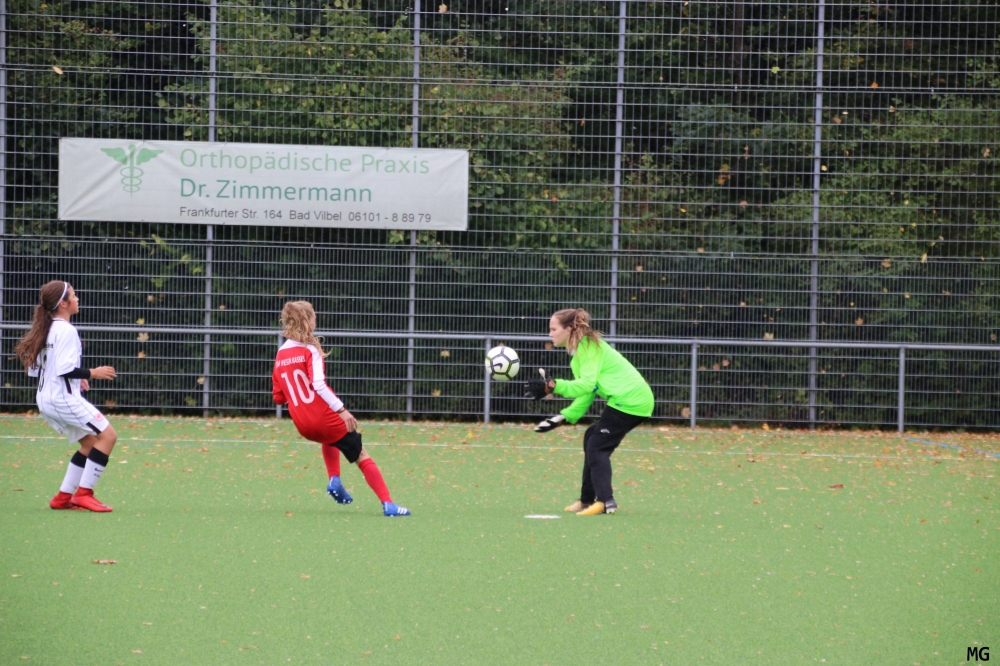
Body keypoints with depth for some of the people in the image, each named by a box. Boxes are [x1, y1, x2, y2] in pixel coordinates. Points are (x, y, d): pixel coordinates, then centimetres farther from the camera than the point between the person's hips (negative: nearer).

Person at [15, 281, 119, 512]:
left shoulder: (46, 329, 13)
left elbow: (35, 368, 16)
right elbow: (65, 369, -23)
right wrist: (92, 373, -11)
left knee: (89, 442, 16)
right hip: (63, 398, -10)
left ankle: (64, 496, 13)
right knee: (107, 435, -7)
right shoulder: (66, 331, -16)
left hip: (46, 399, 10)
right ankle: (84, 493, -9)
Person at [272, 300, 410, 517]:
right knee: (362, 456, 4)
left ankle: (334, 480, 20)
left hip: (303, 425, 6)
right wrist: (341, 409, -26)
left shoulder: (281, 355, 9)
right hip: (324, 416, -6)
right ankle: (387, 504, -5)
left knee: (330, 439, 39)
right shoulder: (309, 350, -10)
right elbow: (318, 384, -24)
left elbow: (279, 397, 13)